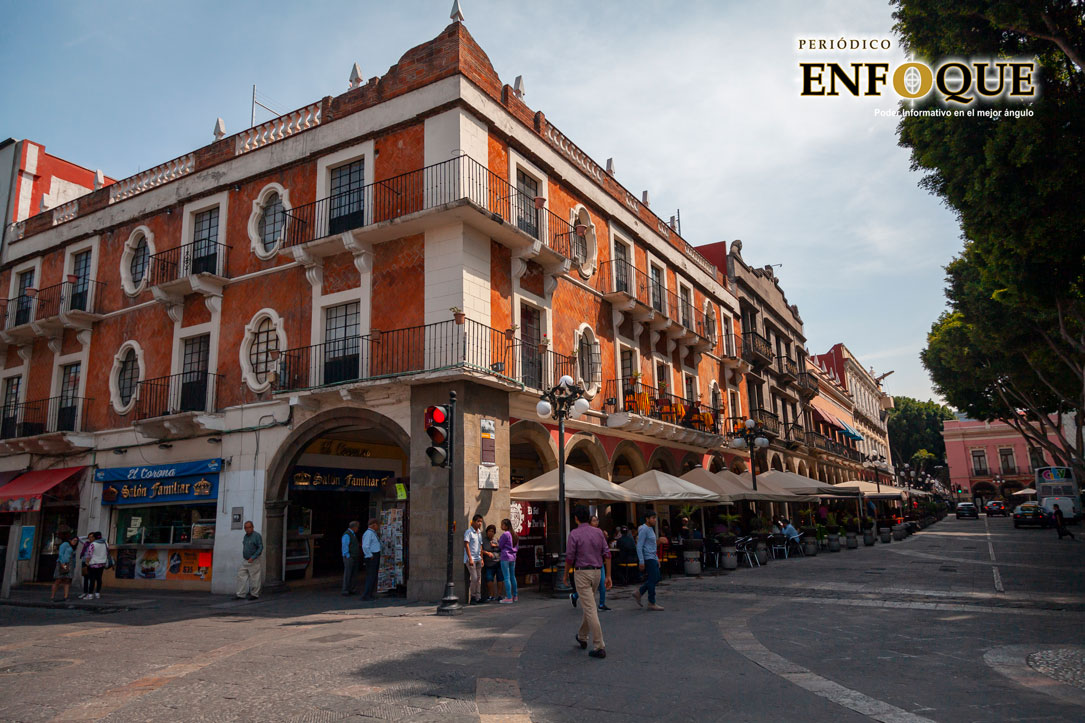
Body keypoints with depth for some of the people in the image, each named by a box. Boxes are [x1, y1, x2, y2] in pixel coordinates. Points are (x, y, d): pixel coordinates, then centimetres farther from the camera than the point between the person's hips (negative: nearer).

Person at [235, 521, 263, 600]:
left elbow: (260, 548, -15)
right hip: (245, 561, 7)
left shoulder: (257, 535, -11)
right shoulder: (245, 536, 13)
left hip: (254, 561, -7)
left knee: (254, 578, -2)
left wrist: (253, 558, -21)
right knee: (241, 576, 3)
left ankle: (255, 595, 8)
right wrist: (244, 557, 16)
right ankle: (241, 595, 8)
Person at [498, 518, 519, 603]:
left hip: (505, 558, -8)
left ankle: (509, 597, -5)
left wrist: (498, 542, 12)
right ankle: (515, 596, 19)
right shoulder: (515, 534, 11)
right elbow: (517, 547, 17)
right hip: (513, 557, 8)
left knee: (507, 578, -5)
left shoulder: (505, 534, -13)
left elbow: (500, 546, -6)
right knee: (513, 577, 14)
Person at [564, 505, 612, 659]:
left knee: (590, 609, -6)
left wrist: (566, 575, 6)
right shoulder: (598, 532, 4)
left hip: (581, 573, -6)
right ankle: (582, 637, 38)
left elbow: (569, 557, -9)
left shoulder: (574, 534, -10)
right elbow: (607, 554, 2)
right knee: (588, 605, 22)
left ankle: (599, 647, -8)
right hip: (596, 572, 6)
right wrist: (608, 575, 6)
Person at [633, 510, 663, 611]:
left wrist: (657, 558, 22)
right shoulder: (644, 529, -15)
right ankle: (651, 604, 2)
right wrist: (641, 562, -22)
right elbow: (639, 547, -19)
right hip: (648, 558, -10)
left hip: (653, 558, 10)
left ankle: (639, 593, 20)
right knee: (652, 580, -5)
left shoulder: (651, 529, 16)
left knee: (656, 578, 12)